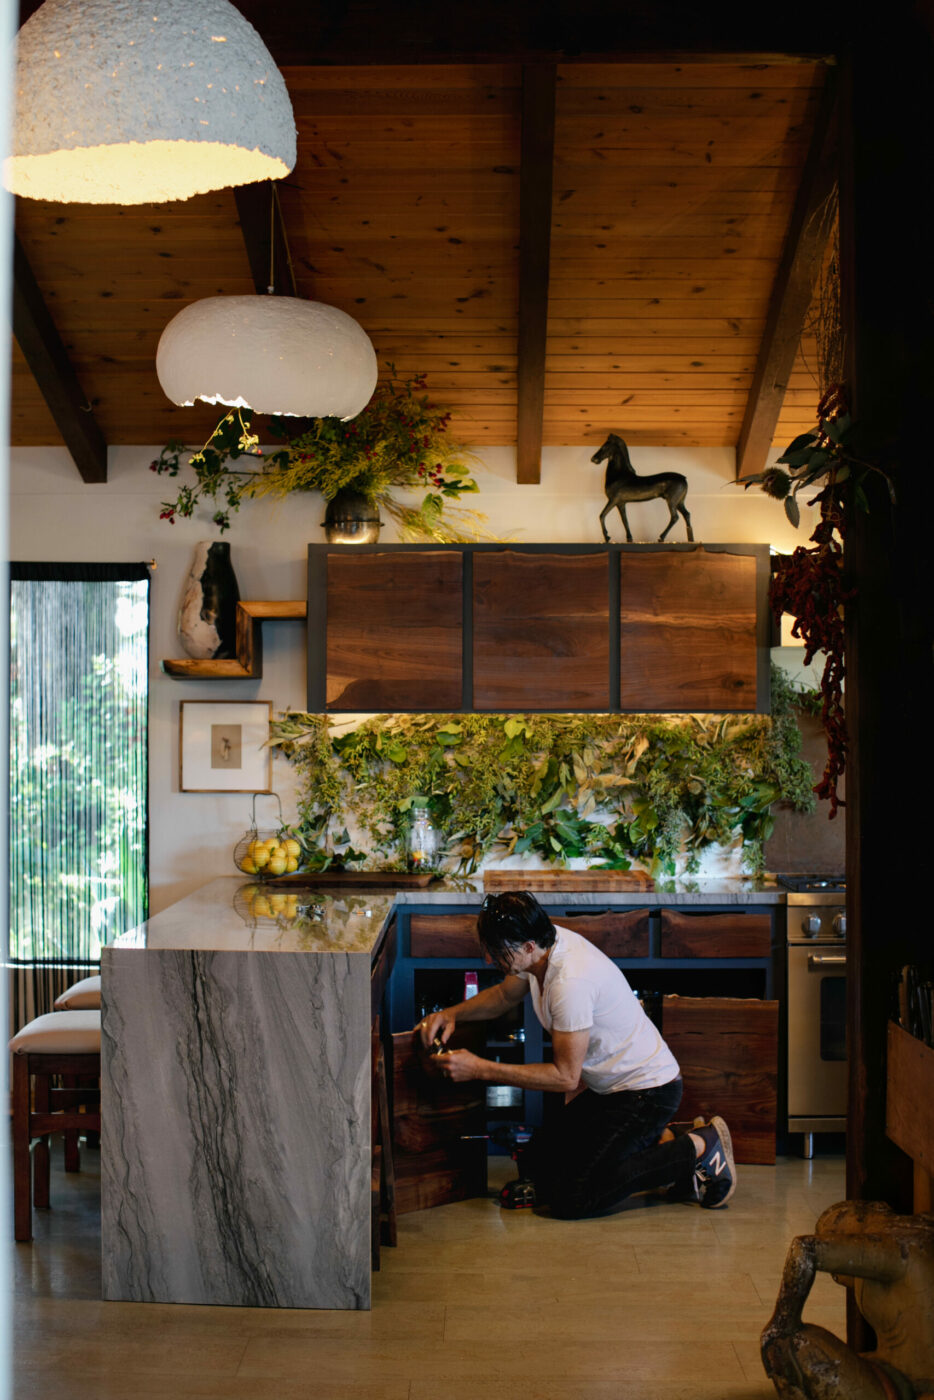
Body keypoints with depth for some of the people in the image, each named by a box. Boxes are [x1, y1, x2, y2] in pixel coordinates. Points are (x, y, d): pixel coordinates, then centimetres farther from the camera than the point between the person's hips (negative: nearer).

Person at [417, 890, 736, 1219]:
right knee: (535, 1166, 9)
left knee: (569, 1200, -13)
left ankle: (697, 1150, -3)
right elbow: (505, 995, 17)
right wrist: (452, 1013, -1)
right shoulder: (545, 943, -5)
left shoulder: (571, 982, -31)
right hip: (610, 1086, 9)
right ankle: (660, 1146, 13)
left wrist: (480, 1068, -22)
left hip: (647, 1091, -9)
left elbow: (566, 1077, -23)